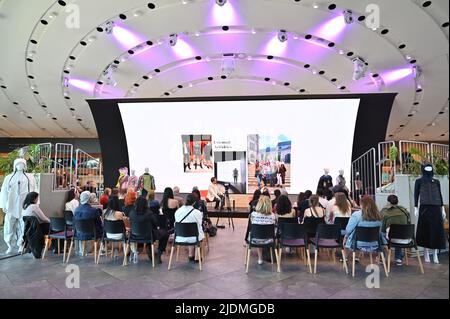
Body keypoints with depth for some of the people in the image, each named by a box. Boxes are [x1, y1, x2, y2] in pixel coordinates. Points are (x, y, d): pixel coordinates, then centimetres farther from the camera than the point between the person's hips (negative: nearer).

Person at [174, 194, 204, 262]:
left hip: (180, 238, 4)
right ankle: (196, 257, 36)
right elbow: (199, 224, -6)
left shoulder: (177, 211, -10)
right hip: (193, 238, -3)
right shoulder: (197, 212, -19)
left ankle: (191, 255, 39)